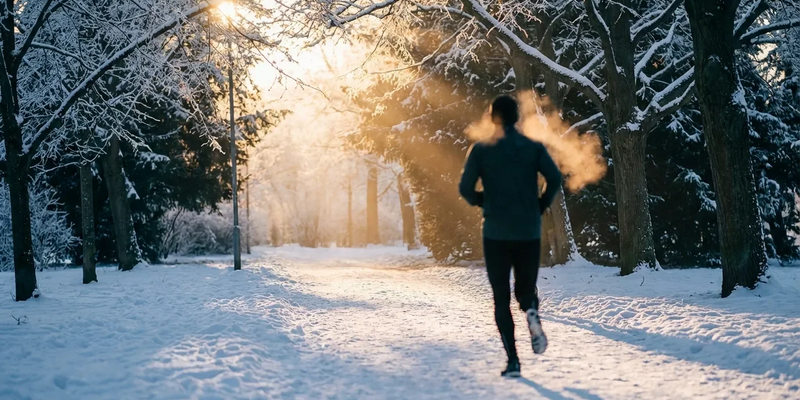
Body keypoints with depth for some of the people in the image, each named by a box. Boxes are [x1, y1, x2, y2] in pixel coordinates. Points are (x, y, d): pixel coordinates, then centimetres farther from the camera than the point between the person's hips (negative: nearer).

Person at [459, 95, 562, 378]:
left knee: (501, 298, 7)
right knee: (525, 288, 18)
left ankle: (513, 361, -4)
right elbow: (555, 178, -11)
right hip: (529, 233, 1)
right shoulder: (534, 148, 2)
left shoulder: (481, 151, -2)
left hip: (496, 233, -1)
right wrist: (541, 206, 4)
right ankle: (532, 312, -19)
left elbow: (465, 187, -10)